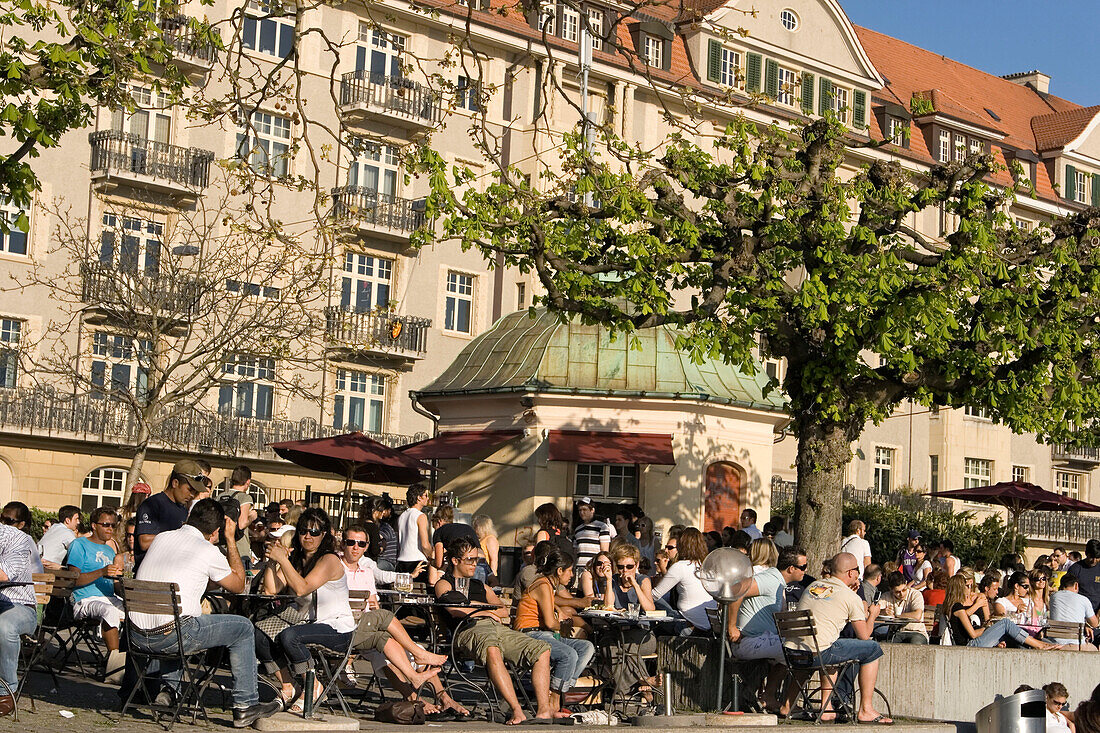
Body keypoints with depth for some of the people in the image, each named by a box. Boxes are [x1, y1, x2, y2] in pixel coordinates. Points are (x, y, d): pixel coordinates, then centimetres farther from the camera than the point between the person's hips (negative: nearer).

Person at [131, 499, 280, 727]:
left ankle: (172, 689, 33)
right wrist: (230, 540, 18)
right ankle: (245, 705, 11)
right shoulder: (209, 552, -2)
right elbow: (238, 585, 15)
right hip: (168, 637, -7)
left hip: (136, 636, 7)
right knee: (243, 628, 10)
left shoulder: (161, 538, 15)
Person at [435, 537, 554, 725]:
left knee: (542, 649, -17)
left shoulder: (482, 587, 36)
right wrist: (483, 611, 7)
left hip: (498, 628, 7)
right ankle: (516, 710, -46)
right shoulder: (444, 584, 18)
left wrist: (473, 605, 10)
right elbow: (455, 610, -2)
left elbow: (505, 612, 22)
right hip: (469, 629, -6)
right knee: (492, 650, -42)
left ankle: (544, 710, -27)